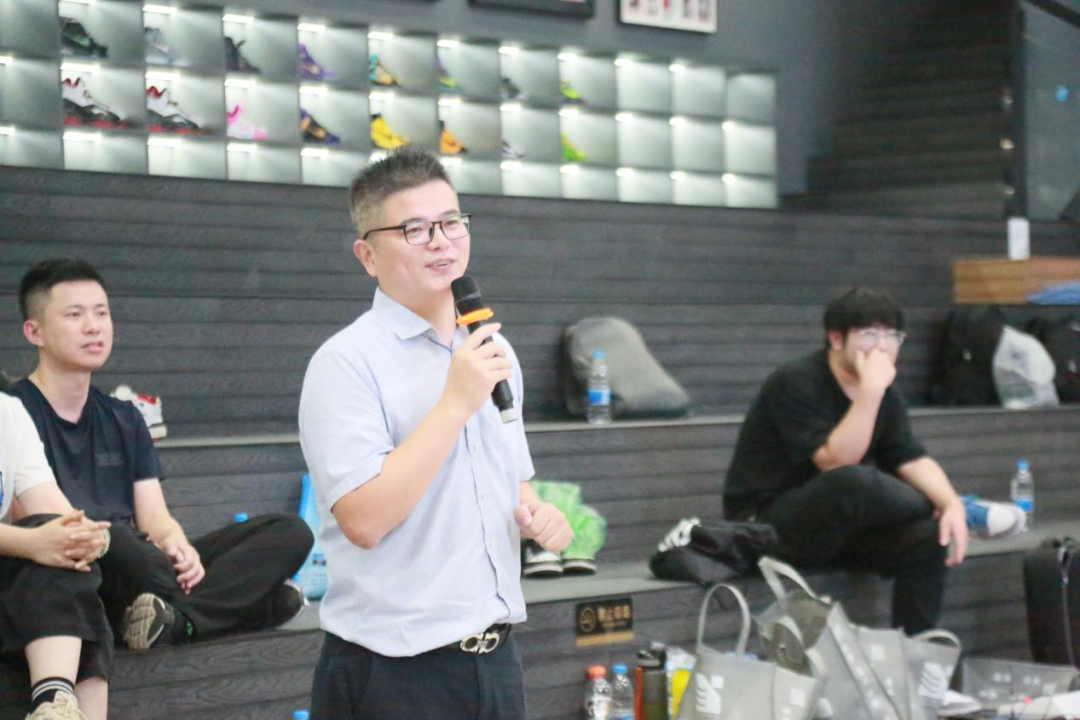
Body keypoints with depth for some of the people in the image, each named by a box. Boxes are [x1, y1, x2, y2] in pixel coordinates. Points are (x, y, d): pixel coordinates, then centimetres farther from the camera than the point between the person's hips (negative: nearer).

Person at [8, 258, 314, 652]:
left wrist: (174, 543, -14)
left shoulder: (124, 419, 20)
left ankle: (176, 618, -32)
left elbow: (155, 517, 11)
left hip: (137, 573, 6)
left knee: (290, 531, -8)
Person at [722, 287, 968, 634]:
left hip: (841, 526, 7)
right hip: (768, 525, -7)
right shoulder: (794, 384, -18)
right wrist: (871, 389, -32)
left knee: (930, 537, -18)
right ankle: (935, 509, -7)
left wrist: (952, 505, -19)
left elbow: (914, 460, 0)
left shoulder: (884, 394, 6)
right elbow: (837, 462, -29)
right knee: (854, 482, -35)